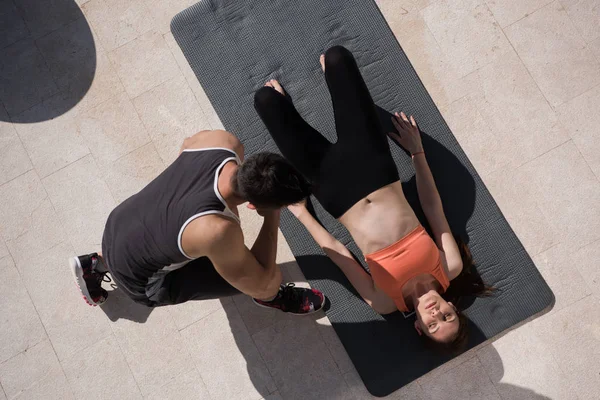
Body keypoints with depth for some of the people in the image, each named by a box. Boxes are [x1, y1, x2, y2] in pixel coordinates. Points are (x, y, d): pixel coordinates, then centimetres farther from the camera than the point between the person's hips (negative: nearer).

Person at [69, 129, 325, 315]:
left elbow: (188, 144, 3)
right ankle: (273, 298, 23)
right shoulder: (217, 231, -42)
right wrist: (272, 218, -25)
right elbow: (263, 284, -25)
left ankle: (97, 265, 48)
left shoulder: (223, 142, -24)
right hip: (137, 279, -6)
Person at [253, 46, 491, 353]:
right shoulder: (451, 268, -11)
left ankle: (278, 94, 37)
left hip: (334, 188, -3)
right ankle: (330, 72, 44)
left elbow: (338, 254, -9)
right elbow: (433, 207, 0)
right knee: (337, 56, 4)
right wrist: (417, 152, 6)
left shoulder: (386, 302, -17)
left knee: (266, 97, -3)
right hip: (372, 167, 3)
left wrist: (301, 214, 1)